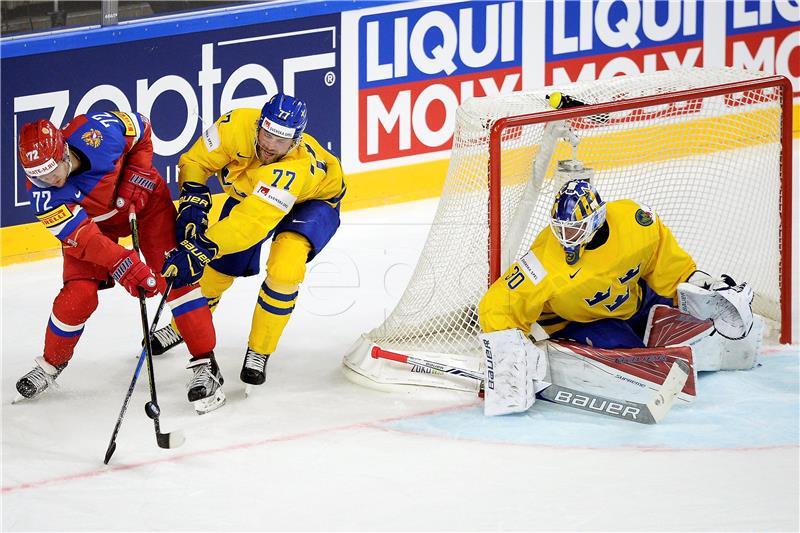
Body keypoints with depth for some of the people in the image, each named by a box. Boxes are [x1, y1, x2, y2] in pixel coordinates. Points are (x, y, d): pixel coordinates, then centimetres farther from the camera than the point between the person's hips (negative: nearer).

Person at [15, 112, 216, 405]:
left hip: (143, 198, 0)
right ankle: (51, 363, 16)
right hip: (91, 220, 0)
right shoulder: (43, 194, -34)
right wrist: (122, 264, -49)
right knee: (78, 293, -10)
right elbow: (81, 238, -37)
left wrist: (135, 175, -21)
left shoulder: (97, 131, -35)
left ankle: (204, 360, -6)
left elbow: (141, 131, -12)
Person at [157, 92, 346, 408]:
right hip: (250, 190, 5)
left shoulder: (298, 166, -46)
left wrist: (202, 247, -61)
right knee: (218, 267, 3)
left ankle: (259, 353, -7)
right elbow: (195, 162, -16)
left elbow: (253, 222, -55)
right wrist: (193, 200, -32)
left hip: (313, 201, -5)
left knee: (284, 269, -28)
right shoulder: (238, 125, -34)